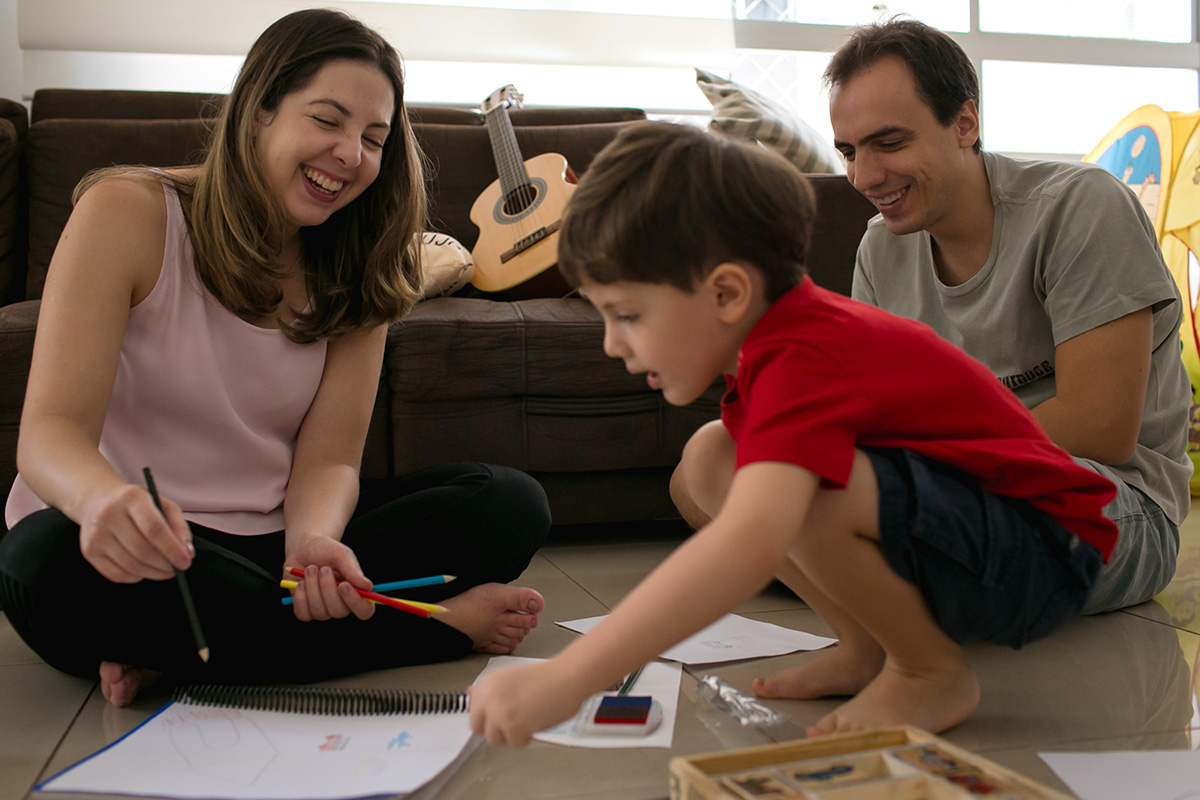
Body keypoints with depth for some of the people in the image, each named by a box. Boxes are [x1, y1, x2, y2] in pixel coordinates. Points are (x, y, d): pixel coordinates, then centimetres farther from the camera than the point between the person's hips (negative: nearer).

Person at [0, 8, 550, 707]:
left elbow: (327, 461, -5)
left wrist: (316, 542, -29)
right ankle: (441, 627, -22)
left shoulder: (354, 272, 3)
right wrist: (102, 497, -42)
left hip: (268, 541, 4)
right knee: (56, 562, -39)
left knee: (513, 503, -12)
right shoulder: (127, 213, -10)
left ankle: (182, 649, -22)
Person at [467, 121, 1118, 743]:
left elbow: (748, 545, -45)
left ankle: (934, 673, -8)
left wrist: (562, 680, -46)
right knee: (710, 461, 1)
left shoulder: (801, 361, -29)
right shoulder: (786, 327, 1)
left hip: (1042, 556, -9)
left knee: (805, 491, -35)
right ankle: (867, 648, 7)